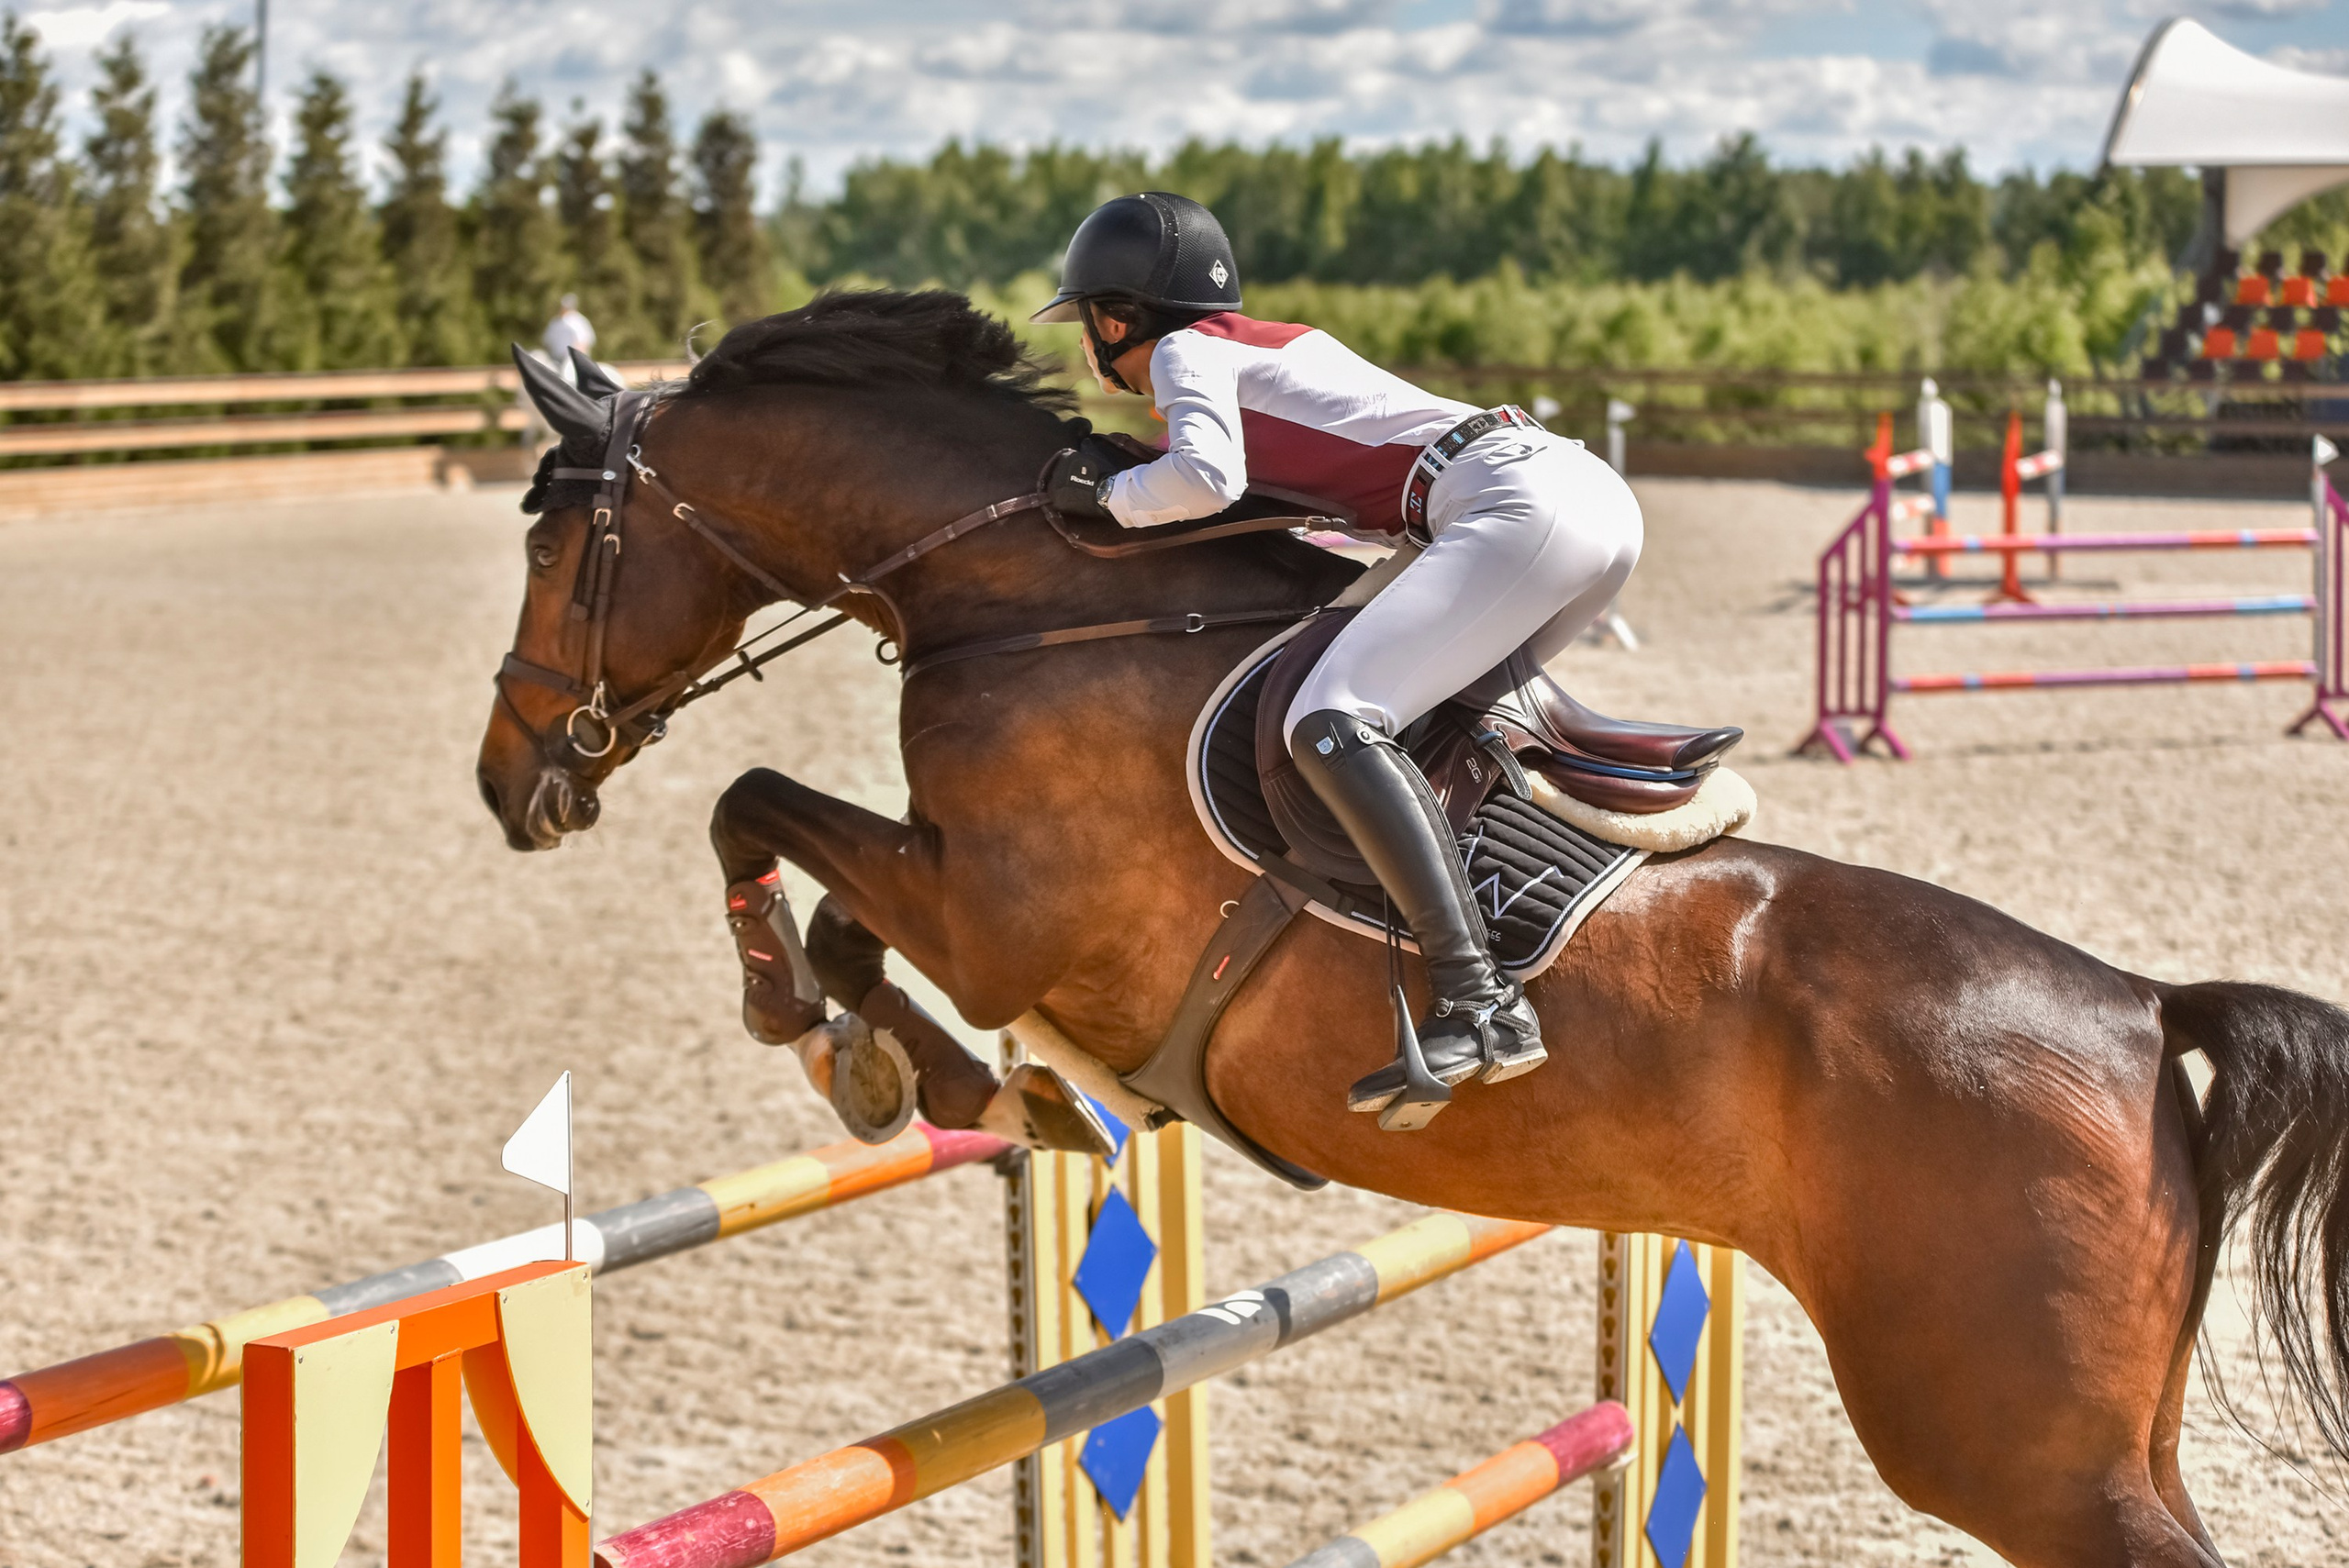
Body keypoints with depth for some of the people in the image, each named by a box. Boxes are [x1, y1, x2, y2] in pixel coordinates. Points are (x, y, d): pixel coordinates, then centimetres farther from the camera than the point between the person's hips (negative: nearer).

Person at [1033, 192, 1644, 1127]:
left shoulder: (1186, 353, 5)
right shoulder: (1272, 345, 29)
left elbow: (1206, 479, -14)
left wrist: (1108, 494, 4)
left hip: (1519, 504, -10)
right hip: (1599, 495, 10)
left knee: (1329, 722, -21)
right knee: (1460, 700, 31)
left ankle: (1479, 1006, -33)